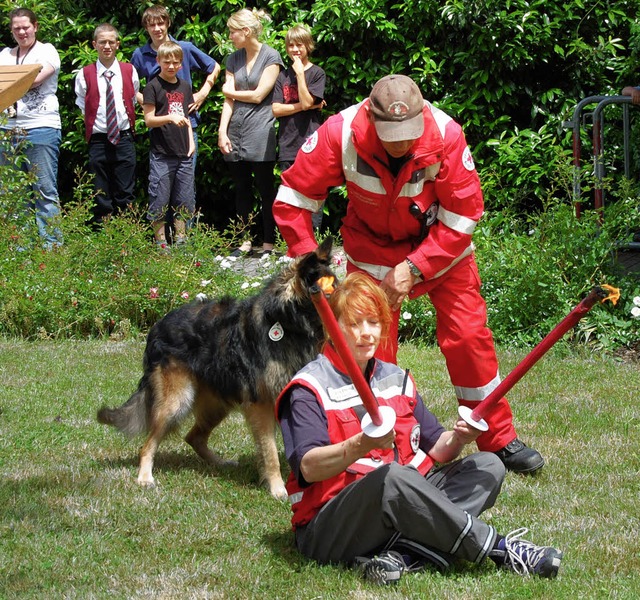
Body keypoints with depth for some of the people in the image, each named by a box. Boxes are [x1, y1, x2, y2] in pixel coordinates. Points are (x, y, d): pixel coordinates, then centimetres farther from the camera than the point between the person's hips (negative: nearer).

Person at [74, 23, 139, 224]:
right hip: (98, 141, -1)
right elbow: (83, 109, 6)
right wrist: (92, 128, 0)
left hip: (124, 139, 1)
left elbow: (133, 102, 12)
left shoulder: (129, 71, 5)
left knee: (126, 195, 3)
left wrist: (128, 127, 7)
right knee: (101, 198, 4)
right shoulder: (85, 75, -1)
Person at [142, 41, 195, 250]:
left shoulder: (184, 86, 14)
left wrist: (191, 141, 10)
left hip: (183, 153, 5)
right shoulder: (153, 87, -3)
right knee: (159, 201, -4)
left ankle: (180, 241, 14)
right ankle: (161, 244, 1)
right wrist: (170, 118, -21)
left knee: (185, 201, 7)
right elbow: (149, 120, -6)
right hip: (161, 154, -5)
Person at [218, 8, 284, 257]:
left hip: (260, 134, -5)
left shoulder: (271, 57, -4)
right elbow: (228, 99, 5)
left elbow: (258, 95, -9)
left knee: (265, 189, -1)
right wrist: (222, 131, -5)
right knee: (241, 189, 8)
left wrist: (231, 91, 4)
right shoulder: (234, 59, 11)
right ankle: (245, 242, 15)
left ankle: (268, 244, 4)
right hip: (235, 132, 5)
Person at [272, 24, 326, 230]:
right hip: (288, 146, 4)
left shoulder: (316, 73, 2)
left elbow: (307, 101, -12)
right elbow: (276, 109, 3)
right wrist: (302, 106, -7)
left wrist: (300, 73, -10)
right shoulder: (283, 76, 13)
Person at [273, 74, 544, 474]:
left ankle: (499, 440, 8)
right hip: (373, 245, 0)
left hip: (441, 245, 0)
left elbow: (463, 215, -20)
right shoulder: (340, 134, -28)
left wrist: (414, 268, -25)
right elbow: (293, 198, -18)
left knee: (468, 336, -5)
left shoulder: (445, 134, -29)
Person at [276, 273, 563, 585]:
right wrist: (363, 445, -37)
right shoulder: (310, 389, -5)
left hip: (404, 505, 8)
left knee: (488, 466, -6)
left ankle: (401, 556, -31)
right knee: (393, 476, -37)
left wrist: (455, 440, -8)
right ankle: (500, 548, -24)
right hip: (331, 531, -8)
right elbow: (309, 468, -20)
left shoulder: (396, 379, 17)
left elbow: (434, 450, 16)